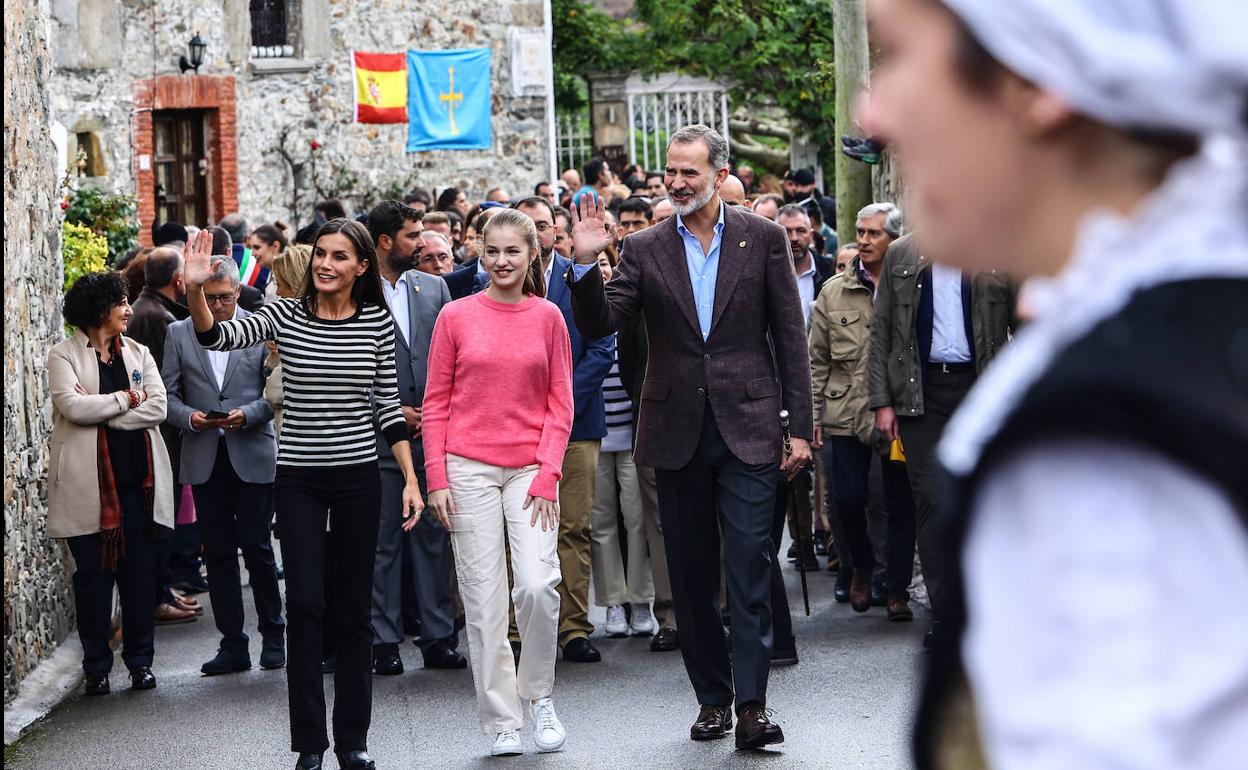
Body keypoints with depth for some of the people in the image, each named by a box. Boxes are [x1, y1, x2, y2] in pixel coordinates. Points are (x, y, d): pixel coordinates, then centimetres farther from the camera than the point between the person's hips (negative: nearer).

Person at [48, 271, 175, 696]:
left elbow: (157, 407, -1)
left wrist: (101, 414, -9)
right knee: (93, 572, 2)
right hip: (89, 481, -3)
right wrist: (127, 399, -7)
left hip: (137, 475, 3)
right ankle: (96, 665, 9)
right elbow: (72, 406, -16)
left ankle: (140, 660, 14)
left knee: (139, 569, 5)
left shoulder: (138, 353, 12)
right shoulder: (64, 356, 0)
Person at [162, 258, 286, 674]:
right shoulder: (179, 334, 8)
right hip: (204, 459, 3)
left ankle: (273, 636, 14)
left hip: (253, 454, -2)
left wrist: (248, 414, -15)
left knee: (257, 547, -1)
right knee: (218, 553, 5)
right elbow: (168, 394, 8)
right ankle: (233, 644, 11)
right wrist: (188, 417, -11)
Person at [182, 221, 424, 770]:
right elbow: (216, 337, -18)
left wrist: (410, 478, 1)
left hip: (358, 476, 1)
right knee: (304, 602, -6)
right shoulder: (285, 315, -3)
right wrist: (195, 290, -37)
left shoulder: (377, 321, 0)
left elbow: (388, 405, 5)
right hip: (298, 478, -1)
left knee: (354, 608, 6)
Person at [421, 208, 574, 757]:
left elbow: (560, 403, 5)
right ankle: (501, 722, 9)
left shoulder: (547, 317, 5)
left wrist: (547, 473, -5)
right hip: (469, 469, 0)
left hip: (531, 469, 0)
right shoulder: (456, 316, 3)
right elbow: (436, 402, 5)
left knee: (537, 585, -14)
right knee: (484, 601, 1)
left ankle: (538, 693, 9)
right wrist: (437, 477, -3)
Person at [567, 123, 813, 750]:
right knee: (691, 574, 8)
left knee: (749, 568, -8)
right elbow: (599, 325, 0)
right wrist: (587, 264, -16)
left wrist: (801, 426, -1)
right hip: (677, 432, 3)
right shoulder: (646, 249, 6)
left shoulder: (763, 238, 2)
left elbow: (789, 337, 2)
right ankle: (711, 697, 19)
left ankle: (751, 704, -7)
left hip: (746, 427, -2)